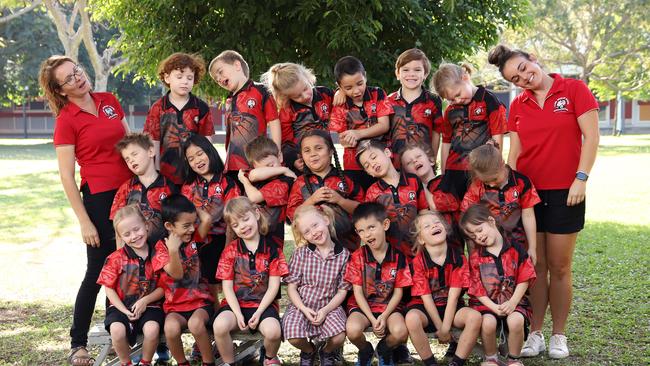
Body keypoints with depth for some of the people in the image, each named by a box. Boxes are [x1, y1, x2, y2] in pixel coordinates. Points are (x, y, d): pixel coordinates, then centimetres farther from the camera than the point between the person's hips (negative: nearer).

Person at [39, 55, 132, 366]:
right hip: (99, 198, -5)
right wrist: (84, 222, -13)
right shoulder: (66, 121, -9)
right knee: (98, 269, -1)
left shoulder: (109, 101, 7)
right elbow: (66, 176, -10)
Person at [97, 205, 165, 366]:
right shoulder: (116, 259, -5)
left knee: (152, 329, -30)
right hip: (121, 306, 0)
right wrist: (125, 311, -12)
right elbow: (109, 289, -1)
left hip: (149, 306, 0)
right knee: (117, 330, -30)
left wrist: (145, 301, -14)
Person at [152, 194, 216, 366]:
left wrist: (192, 207, 0)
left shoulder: (194, 238, 4)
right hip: (175, 306, 0)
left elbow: (207, 219, -15)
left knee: (196, 323, -31)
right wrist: (173, 251, -29)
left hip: (201, 301, 1)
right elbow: (177, 274, -15)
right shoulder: (162, 248, -3)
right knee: (171, 327, -31)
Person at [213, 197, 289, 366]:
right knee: (220, 325, -31)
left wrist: (259, 312, -13)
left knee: (273, 331, -30)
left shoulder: (271, 248, -1)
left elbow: (274, 286, -3)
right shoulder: (230, 251, 2)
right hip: (236, 303, 1)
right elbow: (227, 287, 0)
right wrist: (238, 314, -13)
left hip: (264, 303, -1)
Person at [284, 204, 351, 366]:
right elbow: (292, 287, -2)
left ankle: (326, 352, 14)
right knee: (294, 337, -27)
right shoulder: (300, 253, -4)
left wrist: (326, 310, -14)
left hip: (329, 305, 0)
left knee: (338, 338, -26)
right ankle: (309, 351, 13)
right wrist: (304, 309, -16)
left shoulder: (343, 255, -4)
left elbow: (342, 290, -1)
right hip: (301, 305, 0)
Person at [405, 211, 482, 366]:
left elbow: (454, 295, -12)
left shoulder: (458, 258, -8)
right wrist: (439, 328, -13)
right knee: (411, 318, -35)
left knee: (475, 316, -28)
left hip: (451, 307, 2)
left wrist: (445, 329, -17)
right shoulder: (418, 262, -11)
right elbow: (426, 297, -11)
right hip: (426, 308, -2)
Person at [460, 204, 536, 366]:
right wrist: (494, 307, -15)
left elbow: (524, 279, -1)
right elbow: (477, 289, 0)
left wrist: (512, 302, -14)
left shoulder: (516, 249, 0)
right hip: (487, 303, 1)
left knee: (516, 321, -32)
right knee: (488, 322, -32)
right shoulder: (475, 257, 3)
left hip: (514, 300, 0)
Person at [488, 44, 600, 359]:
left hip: (565, 192, -3)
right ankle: (535, 334, 13)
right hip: (528, 192, 3)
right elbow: (515, 151, 9)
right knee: (535, 266, 5)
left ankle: (559, 336, 14)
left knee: (559, 267, 2)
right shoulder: (518, 106, 9)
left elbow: (591, 136, -7)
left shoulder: (574, 90, -3)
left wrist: (581, 177, -14)